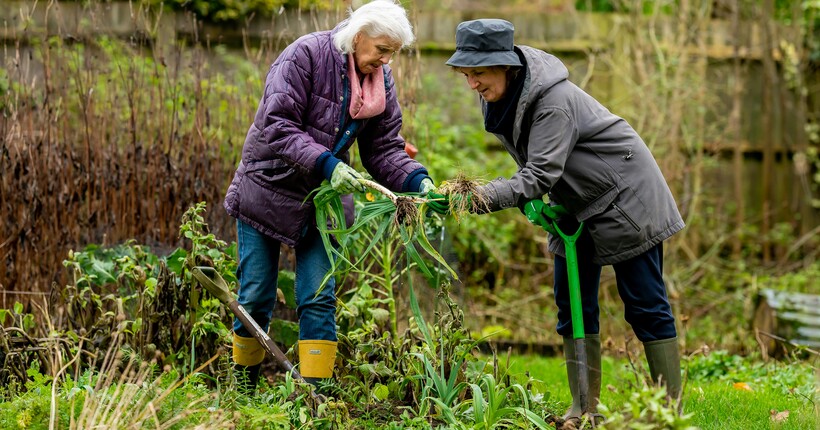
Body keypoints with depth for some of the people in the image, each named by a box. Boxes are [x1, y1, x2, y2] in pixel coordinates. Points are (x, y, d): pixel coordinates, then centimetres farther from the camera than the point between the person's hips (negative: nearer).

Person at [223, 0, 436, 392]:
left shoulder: (380, 81, 0)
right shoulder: (305, 55, -19)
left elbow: (385, 149, 1)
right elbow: (276, 126, -25)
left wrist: (418, 182, -18)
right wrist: (325, 164, -35)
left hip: (323, 199, 4)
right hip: (268, 190, -4)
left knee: (319, 299, -3)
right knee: (255, 298, 3)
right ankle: (242, 385, 20)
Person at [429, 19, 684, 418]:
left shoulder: (554, 100, -30)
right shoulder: (498, 99, -4)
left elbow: (541, 173, -35)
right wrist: (529, 200, -14)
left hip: (625, 197, -8)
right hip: (576, 207, 9)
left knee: (644, 304, -5)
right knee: (573, 304, 5)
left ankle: (669, 405, 1)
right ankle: (584, 407, 10)